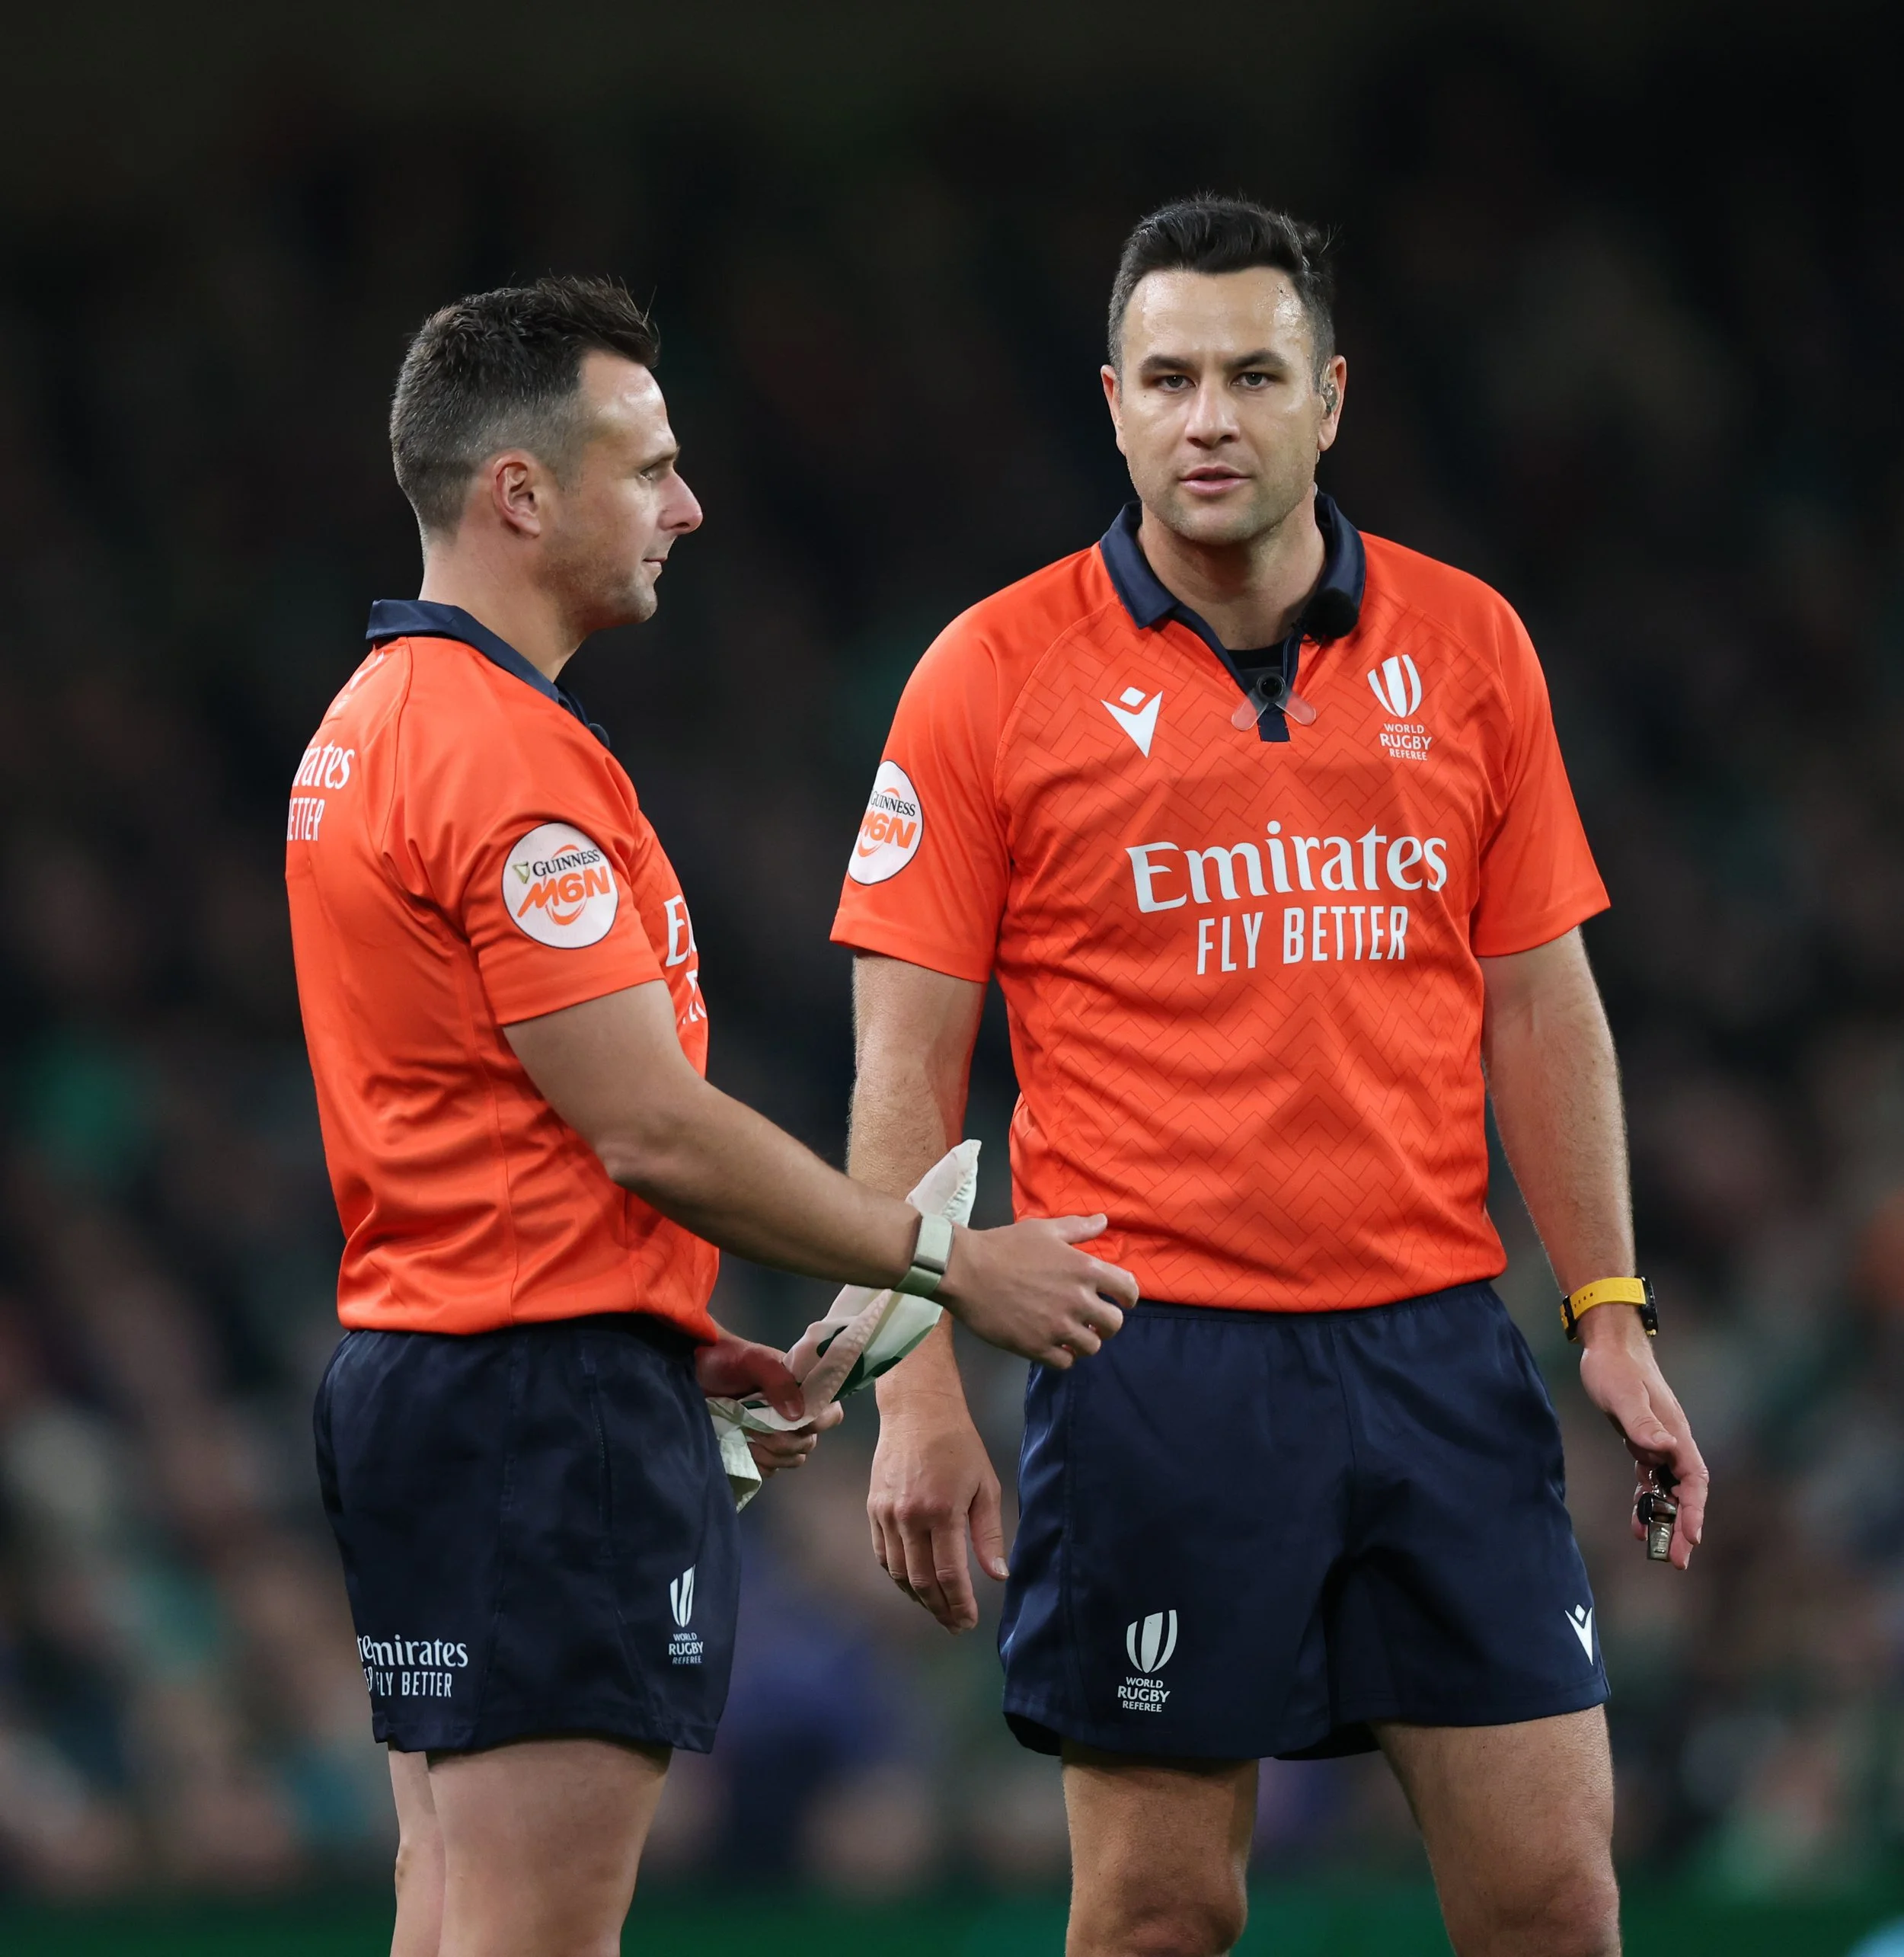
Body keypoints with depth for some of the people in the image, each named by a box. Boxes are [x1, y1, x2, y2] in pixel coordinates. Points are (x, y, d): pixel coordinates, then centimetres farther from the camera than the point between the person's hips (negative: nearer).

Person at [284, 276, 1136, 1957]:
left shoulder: (372, 726, 16)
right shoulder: (511, 759, -17)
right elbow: (653, 1131, -18)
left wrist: (674, 1340, 20)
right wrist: (953, 1265, -8)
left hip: (422, 1369, 10)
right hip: (548, 1398, -10)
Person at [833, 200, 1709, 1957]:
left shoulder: (1467, 648, 8)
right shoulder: (997, 676, -1)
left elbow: (1542, 1009, 13)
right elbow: (906, 1064, -1)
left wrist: (1609, 1315, 6)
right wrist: (919, 1387, -8)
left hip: (1438, 1349, 3)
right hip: (1156, 1368, -3)